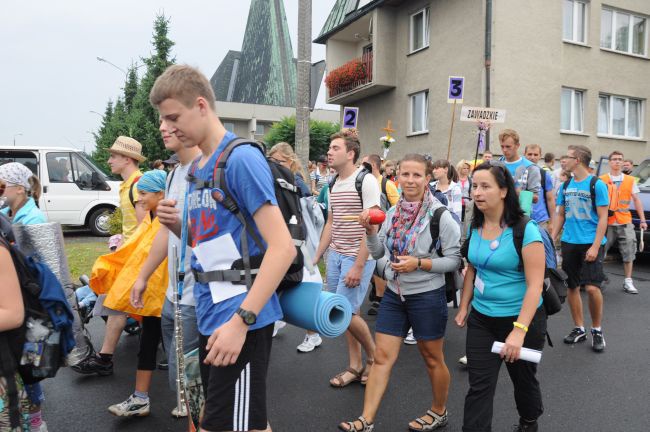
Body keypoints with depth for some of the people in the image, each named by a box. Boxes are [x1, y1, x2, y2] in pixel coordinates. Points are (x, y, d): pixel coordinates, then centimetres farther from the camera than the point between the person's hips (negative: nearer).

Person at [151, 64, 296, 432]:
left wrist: (240, 320, -26)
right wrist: (177, 224, -1)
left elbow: (283, 246, -22)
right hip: (210, 314, 8)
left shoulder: (241, 158, -16)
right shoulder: (196, 169, 11)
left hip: (241, 318, -8)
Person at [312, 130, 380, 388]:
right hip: (335, 255, 7)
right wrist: (316, 258, 14)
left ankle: (373, 354, 17)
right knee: (350, 313, 12)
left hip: (358, 257, -7)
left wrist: (358, 266, -19)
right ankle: (355, 367, 24)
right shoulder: (333, 185, 11)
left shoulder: (366, 181, -11)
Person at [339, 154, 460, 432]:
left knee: (432, 359, 14)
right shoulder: (393, 212, 2)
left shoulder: (440, 215, -14)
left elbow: (454, 260, -12)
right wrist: (370, 231, -9)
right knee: (382, 357, 5)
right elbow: (378, 253, 8)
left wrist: (419, 263, -22)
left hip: (427, 296, -4)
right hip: (394, 294, 5)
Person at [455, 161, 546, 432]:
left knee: (523, 379, 20)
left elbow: (535, 285, -23)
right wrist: (464, 307, 11)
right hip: (481, 318, 4)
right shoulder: (475, 227, -1)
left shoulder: (525, 230, -20)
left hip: (521, 319, -4)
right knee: (479, 386, 2)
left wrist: (519, 330, -28)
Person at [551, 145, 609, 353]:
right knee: (572, 287, 9)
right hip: (569, 242, 6)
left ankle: (597, 330, 7)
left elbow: (603, 218, -9)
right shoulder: (566, 186, 9)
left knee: (592, 287, -13)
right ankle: (579, 328, 23)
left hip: (591, 243, -5)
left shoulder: (596, 185, -8)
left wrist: (595, 246, -16)